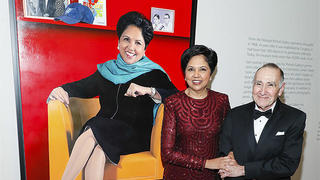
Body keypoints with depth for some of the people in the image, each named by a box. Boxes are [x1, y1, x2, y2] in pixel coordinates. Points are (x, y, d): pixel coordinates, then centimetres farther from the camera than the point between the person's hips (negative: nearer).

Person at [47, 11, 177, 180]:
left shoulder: (153, 73, 0)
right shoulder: (107, 69, 13)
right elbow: (83, 86, 17)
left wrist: (148, 90, -24)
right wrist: (62, 90, -4)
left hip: (135, 136, -3)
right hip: (103, 130, 3)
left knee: (92, 131, -28)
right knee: (97, 154, -30)